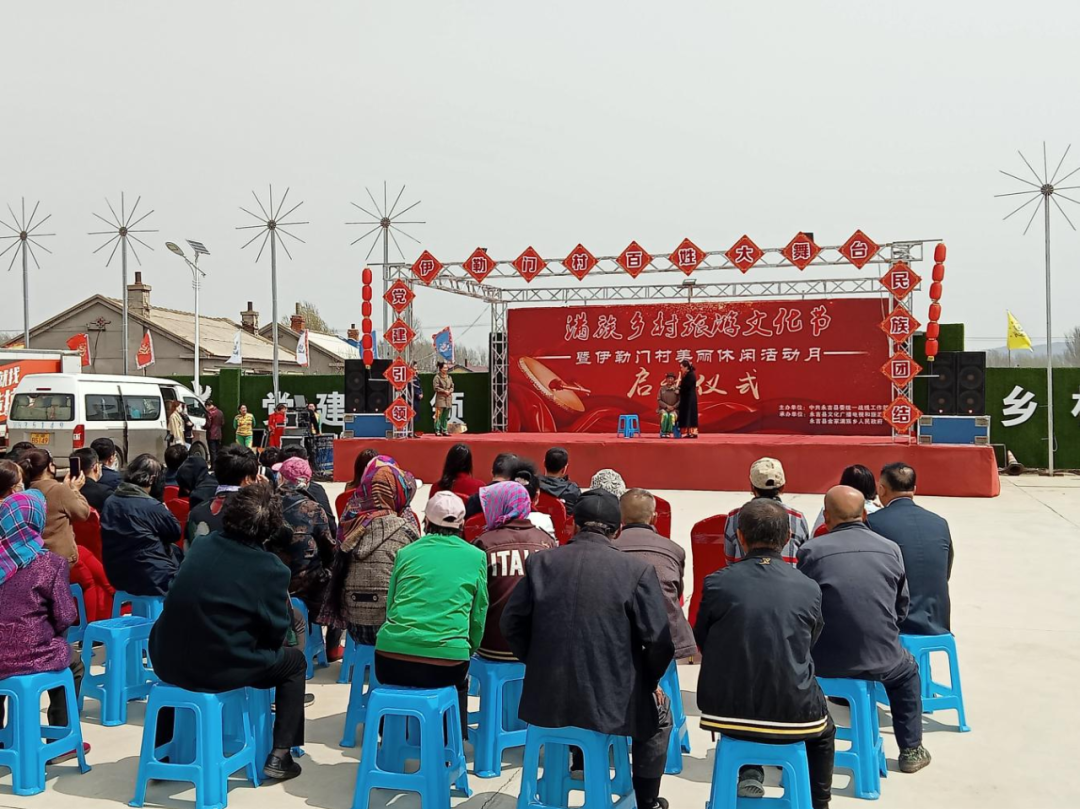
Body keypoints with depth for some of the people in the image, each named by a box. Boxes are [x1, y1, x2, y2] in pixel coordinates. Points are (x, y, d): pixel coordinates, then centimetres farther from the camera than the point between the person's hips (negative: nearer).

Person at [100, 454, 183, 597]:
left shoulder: (110, 502, 1)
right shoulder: (152, 506, -19)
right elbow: (175, 533, -5)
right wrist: (165, 512, 9)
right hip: (151, 579, -7)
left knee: (174, 551, 25)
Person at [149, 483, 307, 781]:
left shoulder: (203, 544, 3)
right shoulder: (271, 569, -12)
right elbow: (275, 634, -3)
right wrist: (284, 604, 17)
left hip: (168, 661, 5)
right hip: (222, 669, -5)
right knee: (295, 660, 20)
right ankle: (280, 756, 14)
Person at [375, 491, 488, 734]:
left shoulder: (406, 553, 11)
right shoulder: (476, 557, 7)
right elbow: (478, 616, 12)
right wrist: (469, 651, 28)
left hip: (391, 660, 2)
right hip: (446, 664, -1)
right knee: (460, 678, 28)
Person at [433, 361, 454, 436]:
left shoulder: (449, 377, 15)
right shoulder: (437, 377, -3)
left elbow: (452, 387, 16)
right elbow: (436, 387, -10)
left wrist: (449, 391, -4)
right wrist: (444, 391, -14)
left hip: (448, 398, 6)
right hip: (440, 397, -6)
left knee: (446, 416, 8)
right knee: (439, 415, -8)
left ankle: (444, 430, 13)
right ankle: (437, 430, -5)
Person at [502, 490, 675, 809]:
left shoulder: (540, 562, -2)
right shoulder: (637, 569, -10)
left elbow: (511, 624, 2)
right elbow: (659, 642, -11)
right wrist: (648, 682, 8)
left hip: (548, 697, 3)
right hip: (613, 701, -3)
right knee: (659, 710, 29)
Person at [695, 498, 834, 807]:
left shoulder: (717, 583, -10)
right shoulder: (809, 589, -9)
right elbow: (807, 646, 8)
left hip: (727, 713, 0)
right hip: (793, 715, 0)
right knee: (824, 729, 34)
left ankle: (749, 775, 27)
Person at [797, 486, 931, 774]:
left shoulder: (811, 550, -7)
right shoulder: (891, 549, 0)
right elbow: (901, 608, 10)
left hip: (824, 662, -2)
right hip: (881, 660, 2)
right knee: (908, 672, 35)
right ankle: (911, 750, 39)